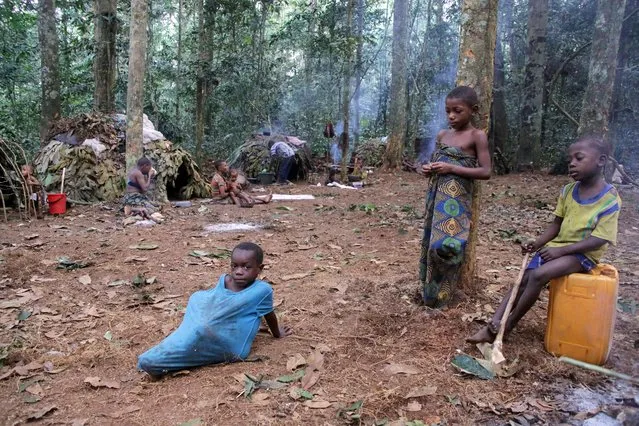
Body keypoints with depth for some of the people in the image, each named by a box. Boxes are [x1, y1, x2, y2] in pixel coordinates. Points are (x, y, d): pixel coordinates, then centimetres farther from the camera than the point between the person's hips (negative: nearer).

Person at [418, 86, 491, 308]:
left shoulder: (477, 136, -6)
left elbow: (485, 172, -11)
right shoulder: (442, 135, 11)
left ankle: (439, 295, 4)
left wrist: (452, 168, -18)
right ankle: (429, 290, 23)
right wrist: (428, 168, 0)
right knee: (431, 241, 9)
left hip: (456, 198, -6)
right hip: (436, 195, 6)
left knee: (445, 242, -15)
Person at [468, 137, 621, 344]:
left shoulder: (610, 200, -14)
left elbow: (599, 239, -18)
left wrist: (561, 250, -22)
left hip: (583, 254, -6)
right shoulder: (568, 191, 4)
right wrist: (537, 244, -6)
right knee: (524, 279, -13)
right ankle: (493, 325, -18)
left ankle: (505, 328, -16)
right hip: (557, 247, 6)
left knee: (538, 275, -28)